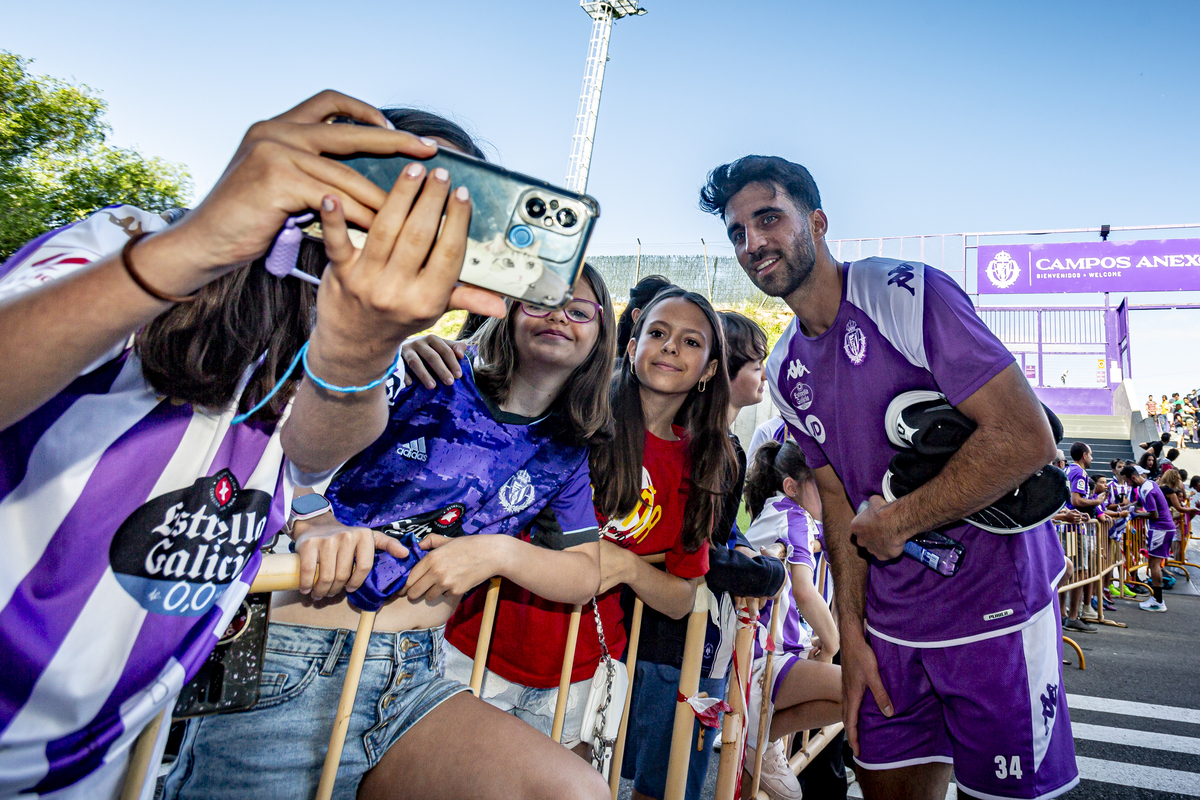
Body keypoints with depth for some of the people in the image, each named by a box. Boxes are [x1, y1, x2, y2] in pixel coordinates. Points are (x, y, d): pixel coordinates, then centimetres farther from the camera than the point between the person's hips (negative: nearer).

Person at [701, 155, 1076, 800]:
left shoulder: (909, 294, -16)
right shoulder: (785, 372, 5)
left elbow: (1027, 438, -22)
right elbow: (838, 498, 8)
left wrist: (894, 521, -16)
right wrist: (851, 635, 4)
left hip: (995, 603, -5)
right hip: (892, 622, 6)